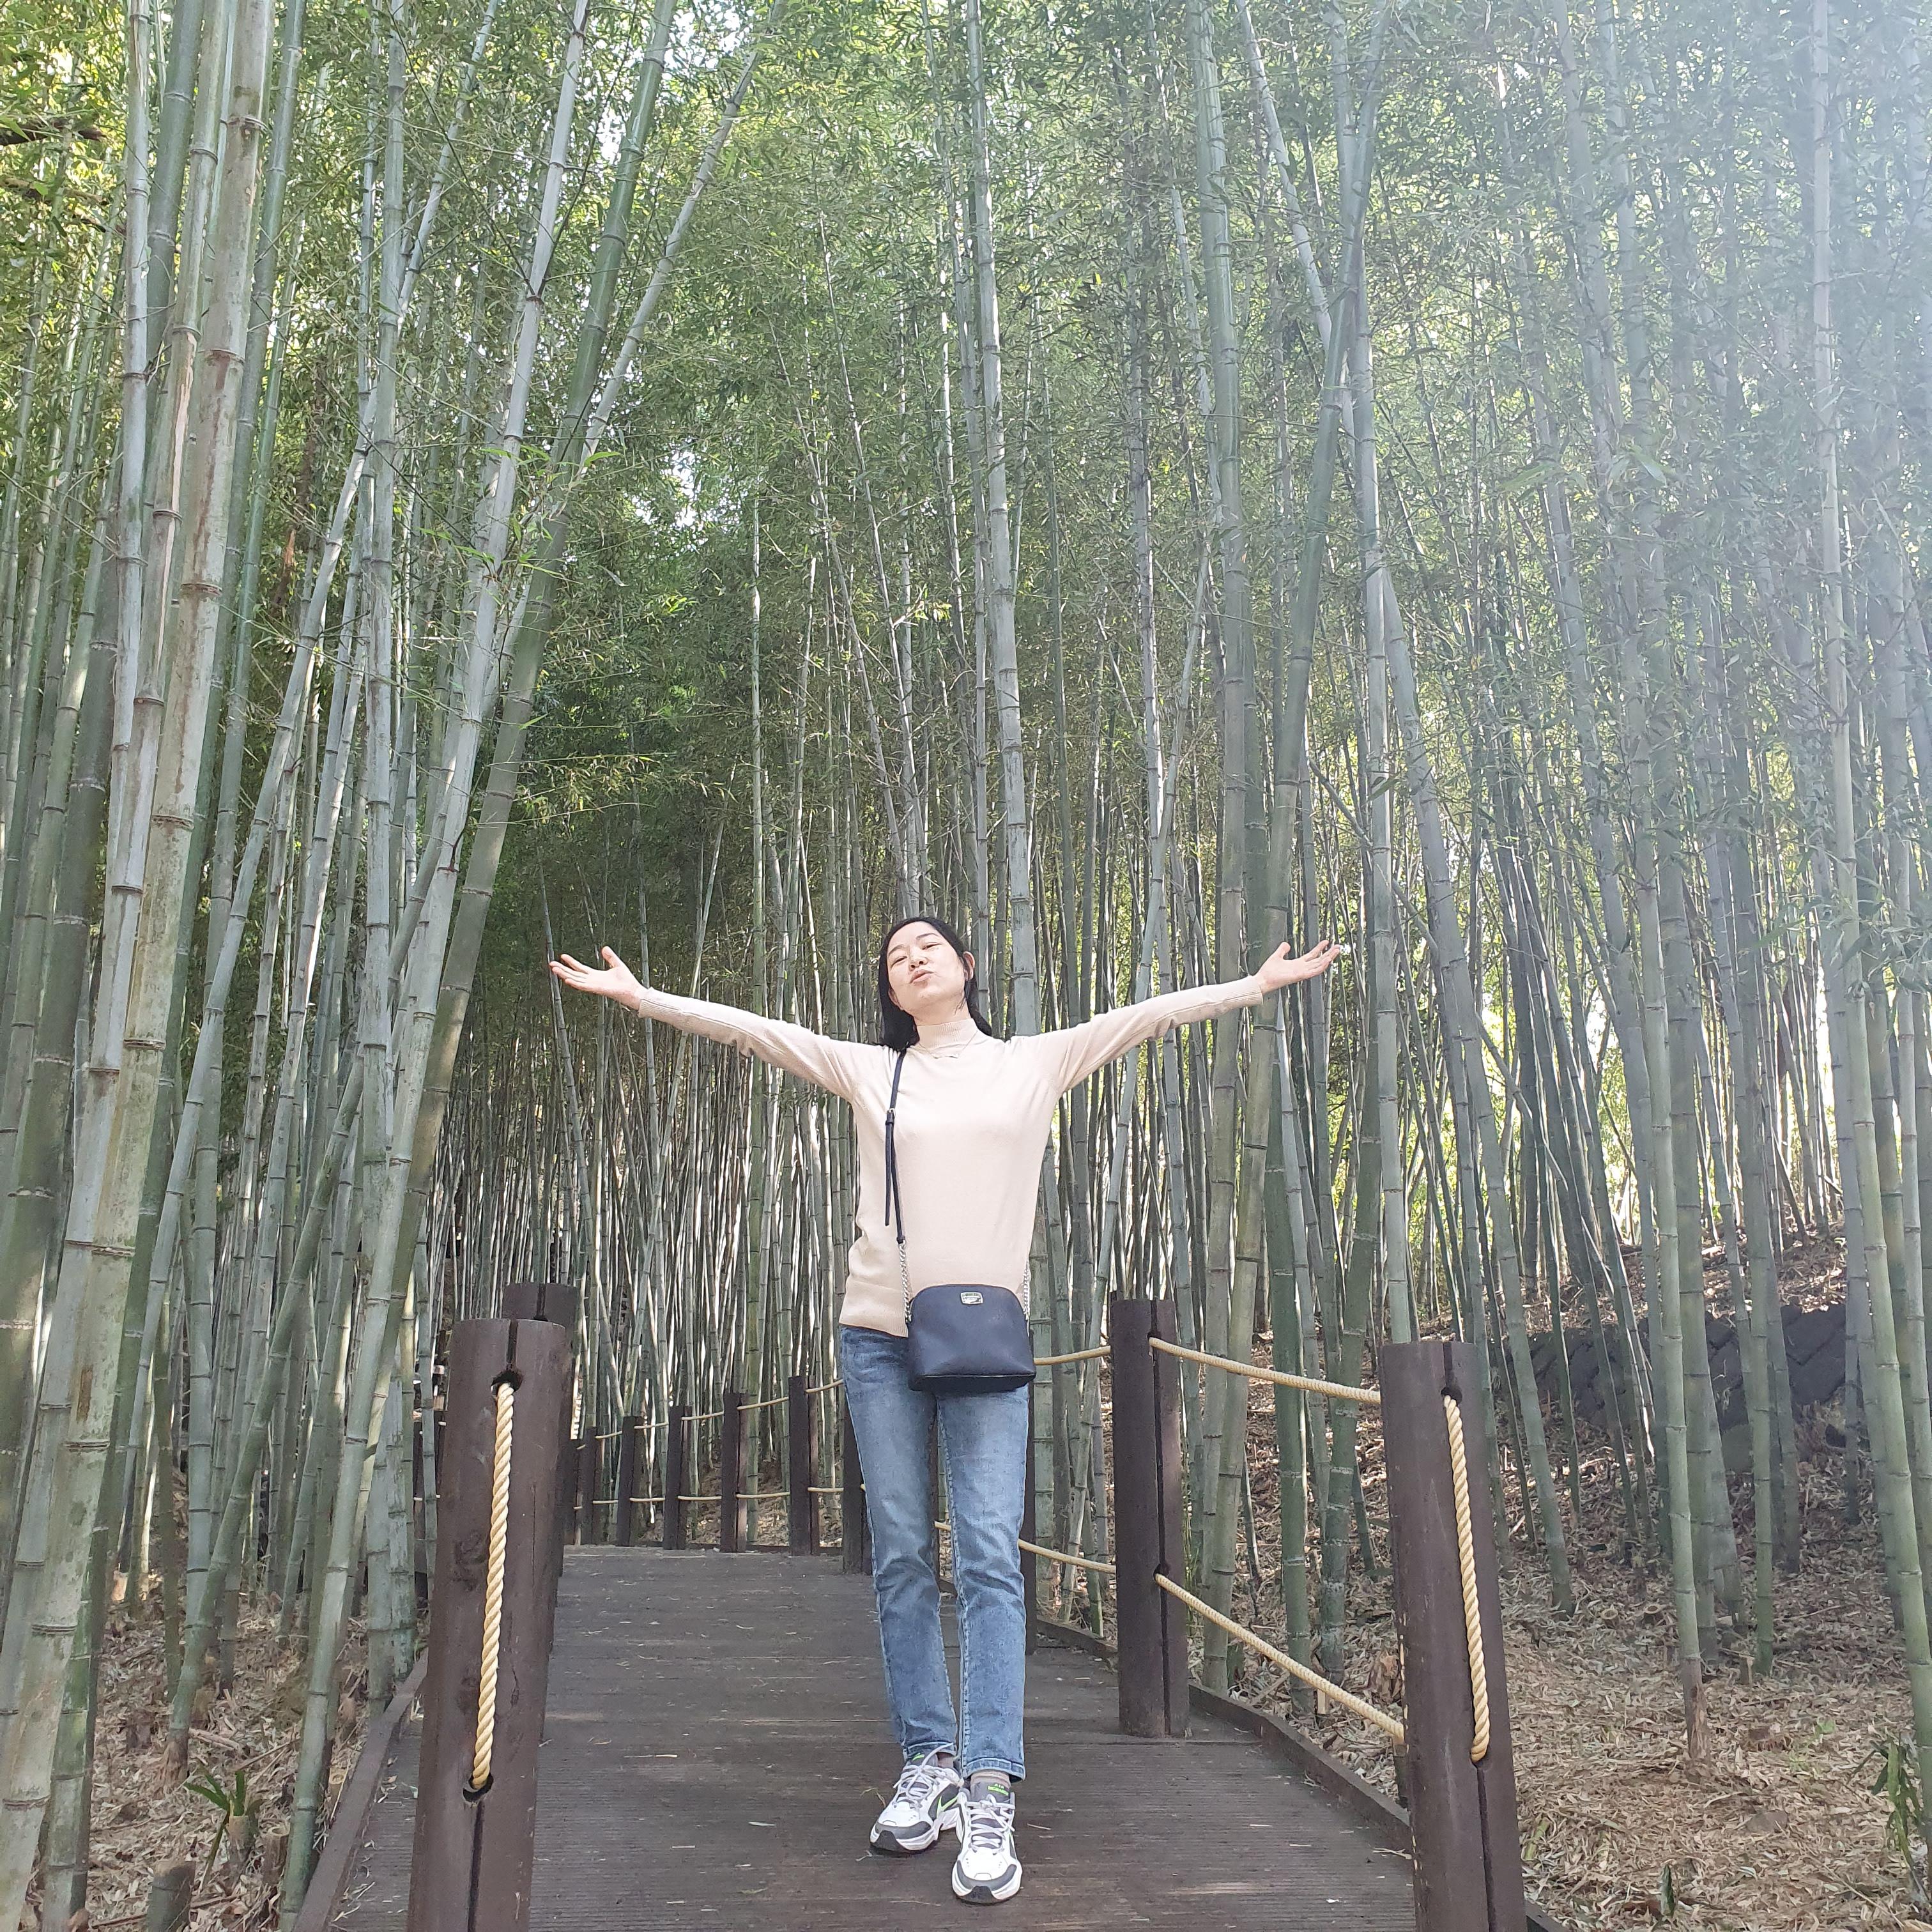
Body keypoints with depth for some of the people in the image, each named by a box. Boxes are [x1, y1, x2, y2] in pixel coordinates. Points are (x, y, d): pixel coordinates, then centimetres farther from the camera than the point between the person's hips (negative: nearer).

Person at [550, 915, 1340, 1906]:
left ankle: (989, 1793, -8)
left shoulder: (1034, 1063, 9)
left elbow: (1146, 1015, 8)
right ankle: (927, 1762, 15)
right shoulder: (870, 1071, 11)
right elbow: (755, 1029, 8)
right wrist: (639, 995, 5)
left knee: (989, 1558, -9)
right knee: (901, 1556, 4)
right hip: (879, 1337, 2)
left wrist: (1259, 982, 5)